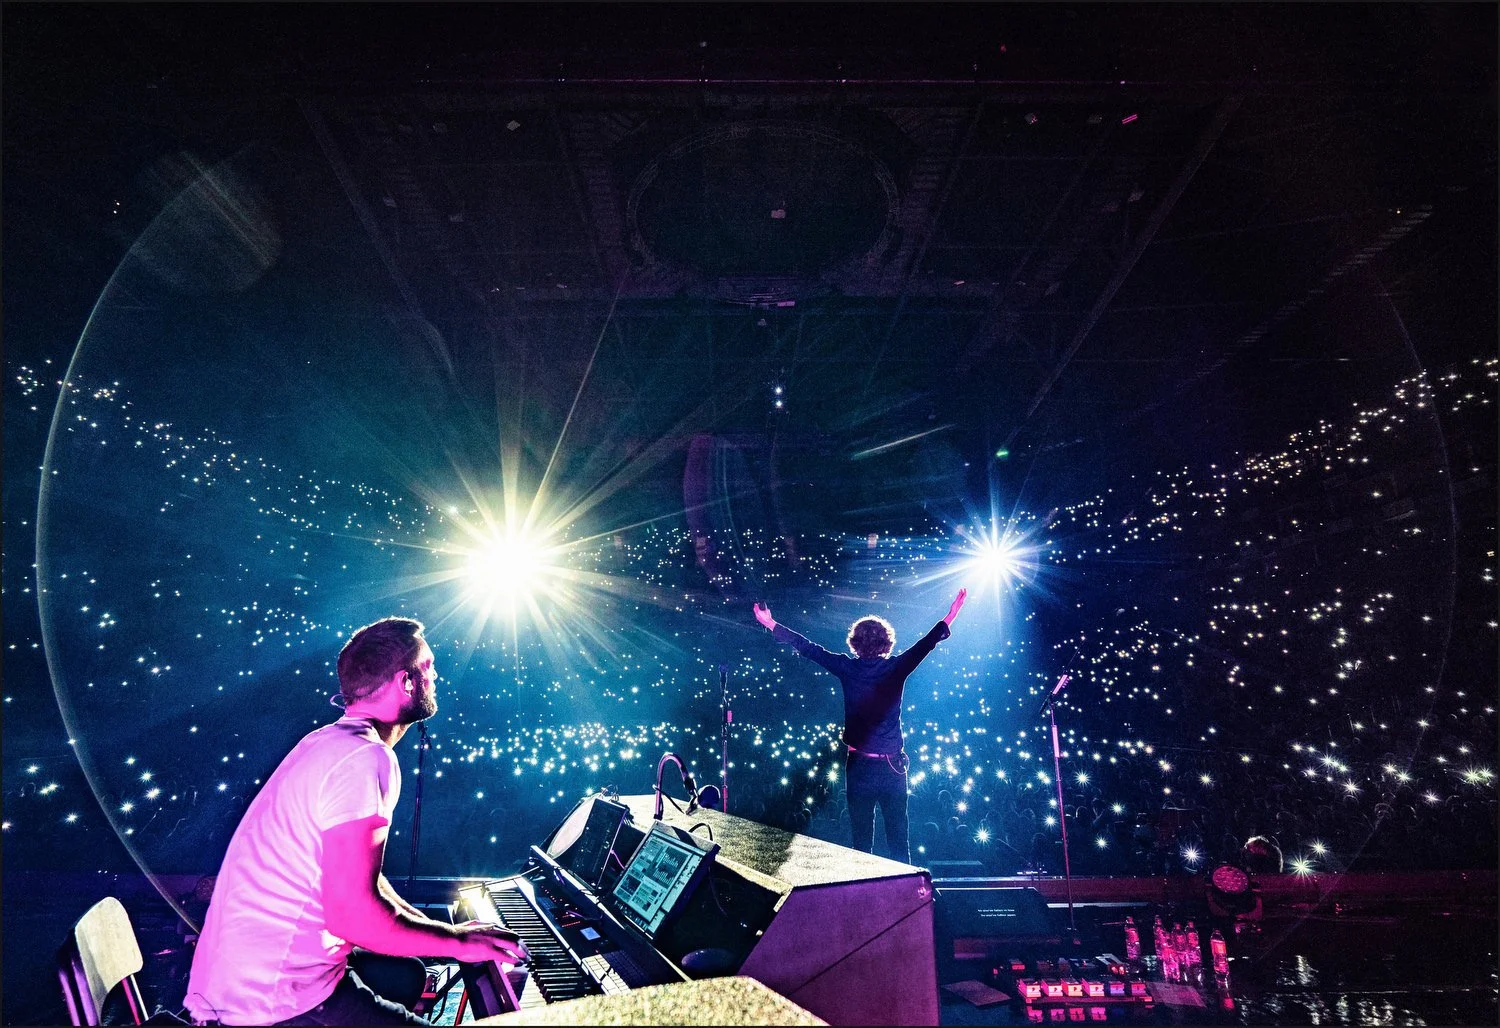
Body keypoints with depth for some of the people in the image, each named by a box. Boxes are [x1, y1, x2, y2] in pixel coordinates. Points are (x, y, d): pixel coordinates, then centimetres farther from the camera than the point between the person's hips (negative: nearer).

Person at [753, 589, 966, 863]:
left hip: (859, 766, 0)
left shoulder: (847, 668, -4)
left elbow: (808, 648, 2)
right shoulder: (896, 668, -6)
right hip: (892, 765, 0)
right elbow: (926, 643, 0)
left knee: (862, 838, 10)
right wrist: (950, 617, 9)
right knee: (898, 836, 9)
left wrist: (771, 624, 10)